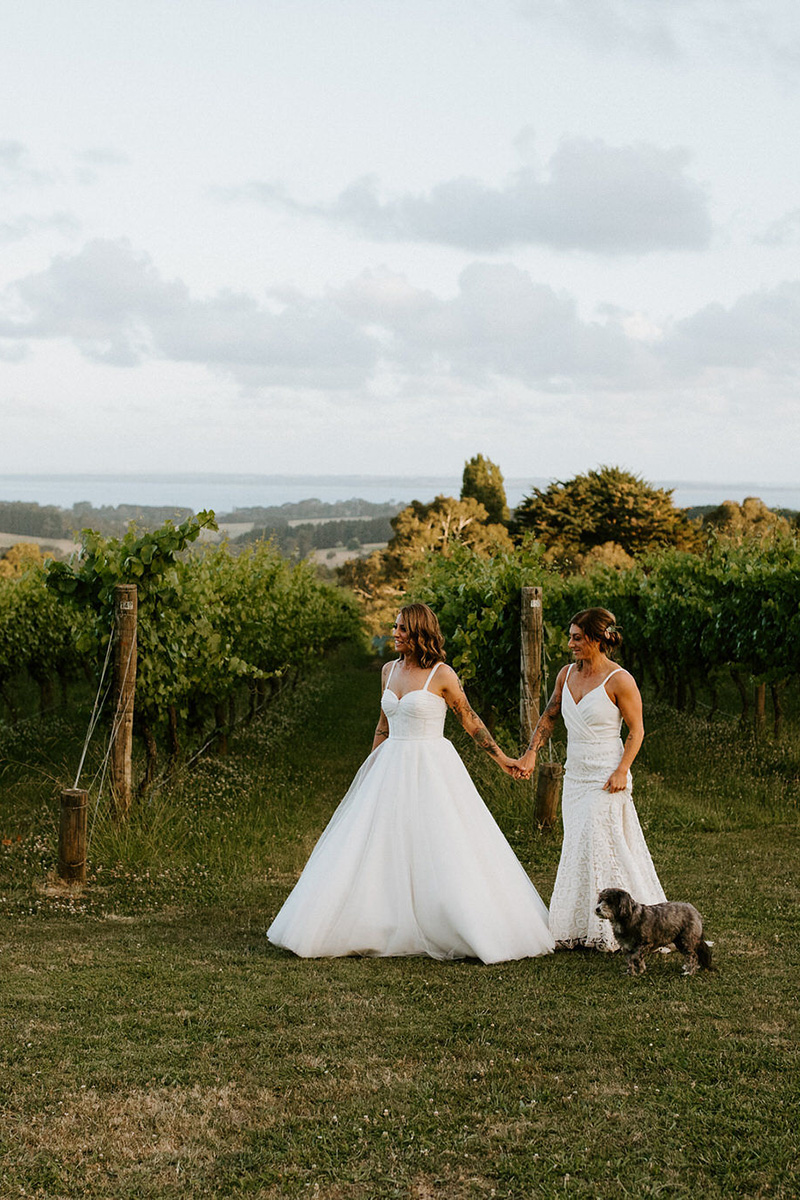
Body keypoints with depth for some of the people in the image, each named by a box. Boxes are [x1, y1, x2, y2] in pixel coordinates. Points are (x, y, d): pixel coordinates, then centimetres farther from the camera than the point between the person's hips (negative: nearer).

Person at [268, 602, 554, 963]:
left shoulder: (442, 675, -8)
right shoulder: (389, 670, 9)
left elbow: (470, 720, 1)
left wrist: (500, 757, 2)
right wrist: (371, 771, 18)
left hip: (432, 770, -6)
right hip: (391, 769, 6)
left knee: (445, 850, -7)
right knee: (377, 849, 5)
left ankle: (478, 933, 2)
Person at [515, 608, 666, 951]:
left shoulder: (619, 681, -12)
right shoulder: (567, 674, 7)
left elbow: (636, 730, -8)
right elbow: (549, 716, 18)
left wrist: (622, 771, -18)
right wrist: (531, 753, 10)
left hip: (606, 778, -7)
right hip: (575, 777, 7)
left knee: (601, 849, -7)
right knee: (578, 850, 9)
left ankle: (610, 930, 4)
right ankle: (580, 927, 16)